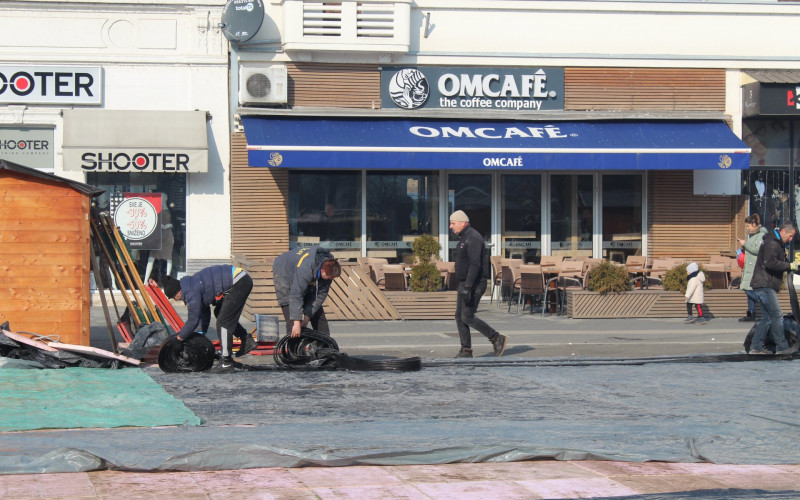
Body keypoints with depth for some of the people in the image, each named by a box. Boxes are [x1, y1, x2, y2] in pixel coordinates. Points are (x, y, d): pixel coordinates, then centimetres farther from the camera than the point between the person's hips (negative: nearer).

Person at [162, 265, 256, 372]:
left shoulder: (191, 292, -14)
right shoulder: (191, 286, 17)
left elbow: (193, 319, -8)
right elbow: (204, 312, 26)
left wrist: (180, 337, 5)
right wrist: (200, 334, 25)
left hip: (239, 283, -10)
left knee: (223, 322, -6)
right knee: (219, 313, 24)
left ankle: (226, 363, -3)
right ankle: (247, 340, 23)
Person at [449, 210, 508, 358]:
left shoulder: (473, 238, -16)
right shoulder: (464, 238, 18)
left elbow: (475, 265, -25)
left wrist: (467, 287, -30)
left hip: (474, 284, -10)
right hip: (464, 284, 10)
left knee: (467, 317, -12)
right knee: (460, 317, 6)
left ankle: (497, 339, -3)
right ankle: (466, 351, 8)